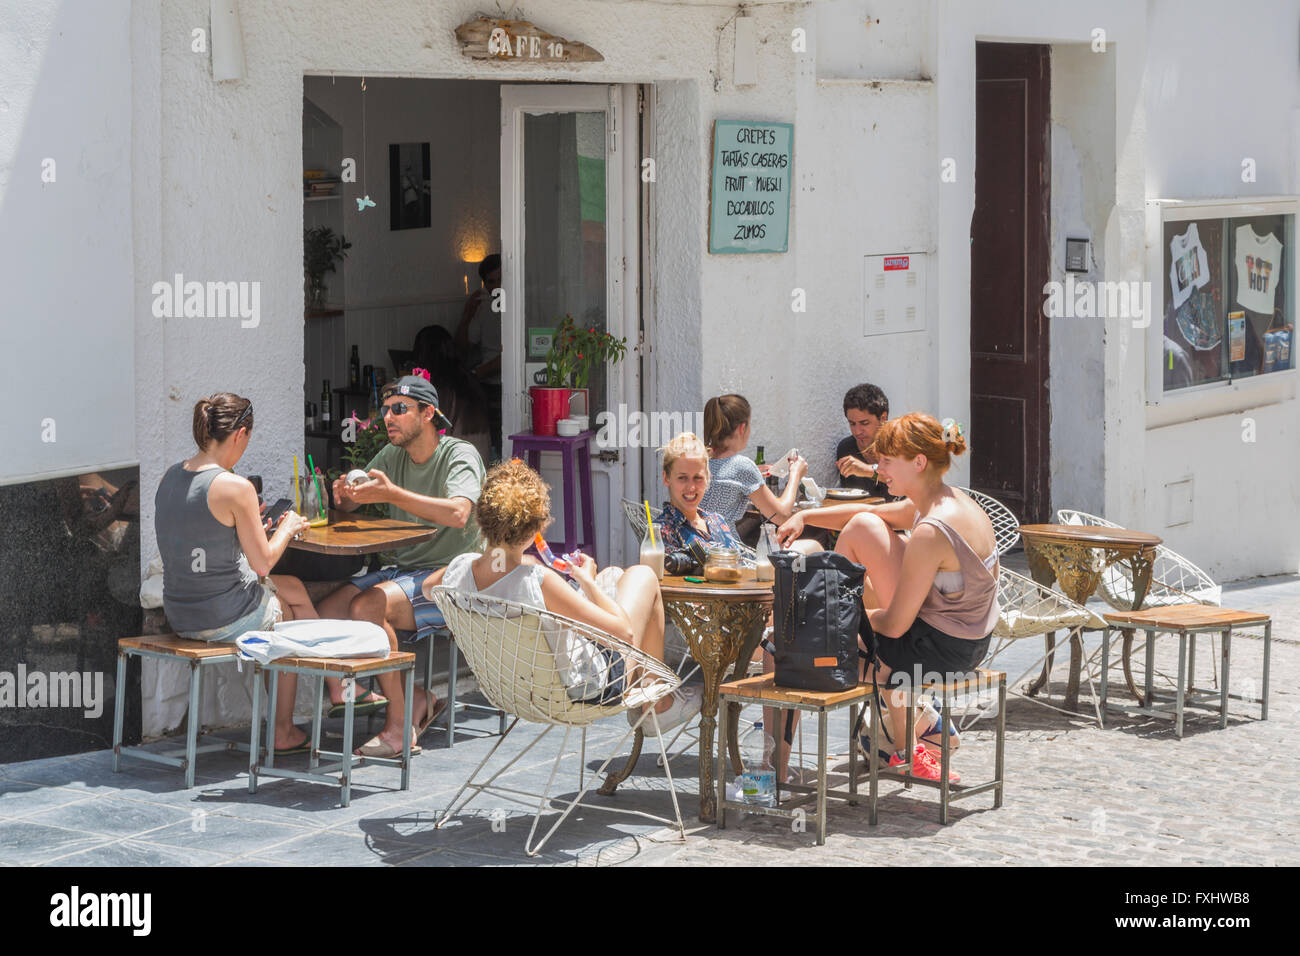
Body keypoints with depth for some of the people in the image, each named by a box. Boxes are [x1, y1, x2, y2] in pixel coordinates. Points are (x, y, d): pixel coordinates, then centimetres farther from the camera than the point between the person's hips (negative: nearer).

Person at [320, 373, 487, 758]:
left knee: (365, 607, -31)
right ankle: (416, 700, -4)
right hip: (398, 568, 8)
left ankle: (398, 726, -22)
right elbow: (351, 501, 16)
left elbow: (457, 513, -27)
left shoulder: (460, 455, -8)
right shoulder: (392, 455, 13)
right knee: (326, 612, -15)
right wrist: (344, 494, -10)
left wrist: (392, 494, -32)